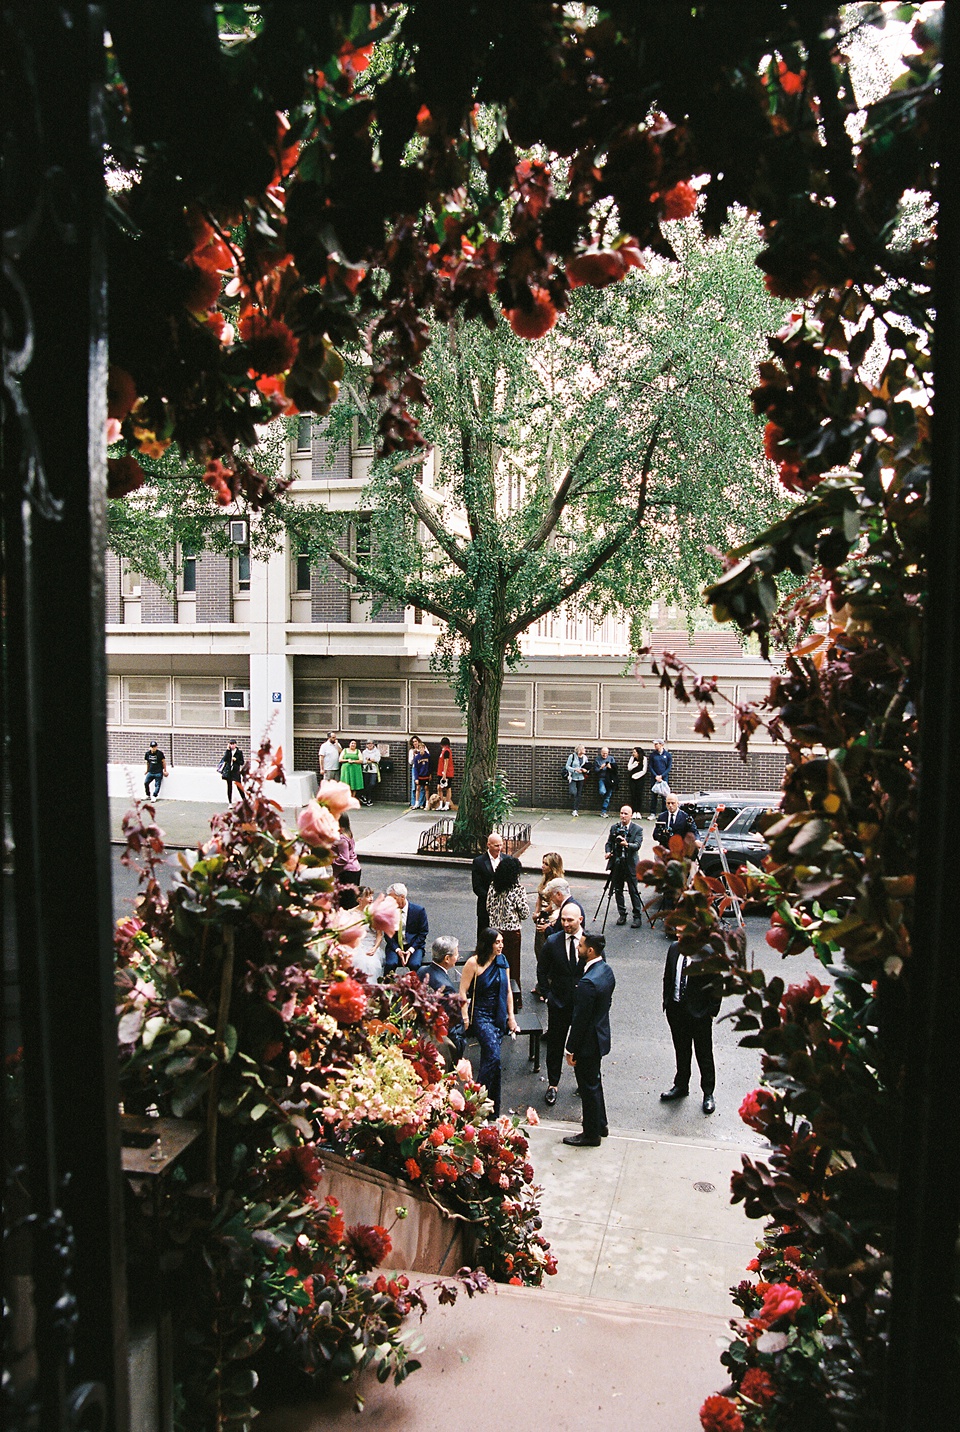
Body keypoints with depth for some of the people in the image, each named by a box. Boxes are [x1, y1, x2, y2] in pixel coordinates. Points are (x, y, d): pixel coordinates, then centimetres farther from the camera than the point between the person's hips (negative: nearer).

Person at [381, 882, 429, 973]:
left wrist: (411, 949, -12)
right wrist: (397, 950, -12)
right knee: (390, 963, -28)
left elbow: (423, 932, -1)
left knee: (415, 965, -30)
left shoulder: (419, 910, -6)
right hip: (394, 945, 1)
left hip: (414, 946, -1)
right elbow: (388, 934, 3)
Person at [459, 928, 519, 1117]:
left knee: (489, 1058, 3)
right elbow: (463, 992, -9)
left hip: (498, 1016, 5)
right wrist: (465, 1018, -12)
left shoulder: (502, 961, 6)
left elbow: (508, 990, 12)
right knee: (493, 1056, -20)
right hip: (480, 1014, -5)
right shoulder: (473, 963, -10)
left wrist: (511, 1016, 9)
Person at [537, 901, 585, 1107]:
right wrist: (548, 995, -4)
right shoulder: (552, 942, -8)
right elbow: (542, 972, 3)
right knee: (555, 1044, 10)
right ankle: (553, 1084, 26)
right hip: (559, 1003, 0)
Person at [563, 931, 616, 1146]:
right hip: (600, 1036, 9)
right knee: (594, 1083, 24)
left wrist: (571, 1049, -15)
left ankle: (591, 1134, 24)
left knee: (589, 1088, 8)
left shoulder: (588, 983, -32)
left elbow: (580, 1019, -25)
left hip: (588, 1042, -9)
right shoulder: (606, 970, -2)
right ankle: (600, 1125, 40)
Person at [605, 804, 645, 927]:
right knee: (618, 890, 10)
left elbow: (637, 845, -16)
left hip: (630, 865, -4)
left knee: (634, 891, -1)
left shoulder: (638, 829, -5)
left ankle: (637, 917, 8)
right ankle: (622, 915, 22)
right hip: (616, 864, 4)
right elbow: (609, 843, 11)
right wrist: (608, 852, -10)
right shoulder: (614, 828, 7)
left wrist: (627, 844, -35)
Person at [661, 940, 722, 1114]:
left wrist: (712, 1011, -10)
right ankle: (681, 1085, 39)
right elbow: (667, 977, 10)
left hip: (699, 1011, -5)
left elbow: (718, 985, -12)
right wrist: (667, 1002, 8)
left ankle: (708, 1093, 26)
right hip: (676, 1008, 5)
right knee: (681, 1051, 21)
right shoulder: (674, 949, -2)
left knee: (704, 1054, 10)